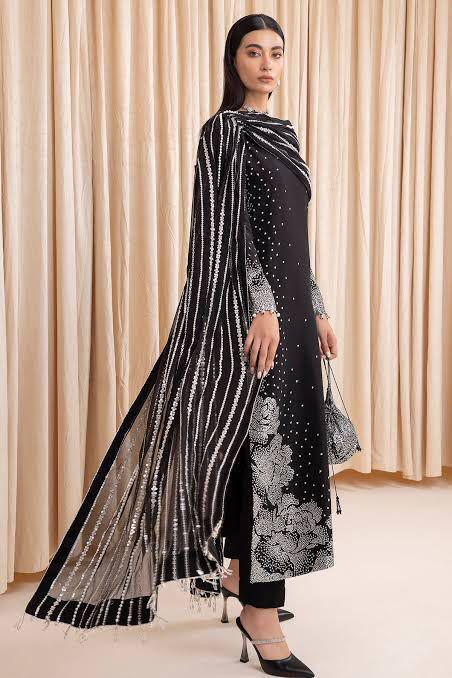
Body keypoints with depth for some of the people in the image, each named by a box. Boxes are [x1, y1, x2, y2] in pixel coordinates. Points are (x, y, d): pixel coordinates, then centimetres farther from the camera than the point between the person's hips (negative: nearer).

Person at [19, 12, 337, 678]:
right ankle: (261, 616, 0)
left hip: (287, 305, 9)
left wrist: (317, 310, 17)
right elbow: (229, 227, -14)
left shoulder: (281, 134, 20)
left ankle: (238, 574, 29)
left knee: (274, 445, 13)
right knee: (266, 447, -9)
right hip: (248, 309, -9)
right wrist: (262, 306, -23)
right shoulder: (225, 129, -5)